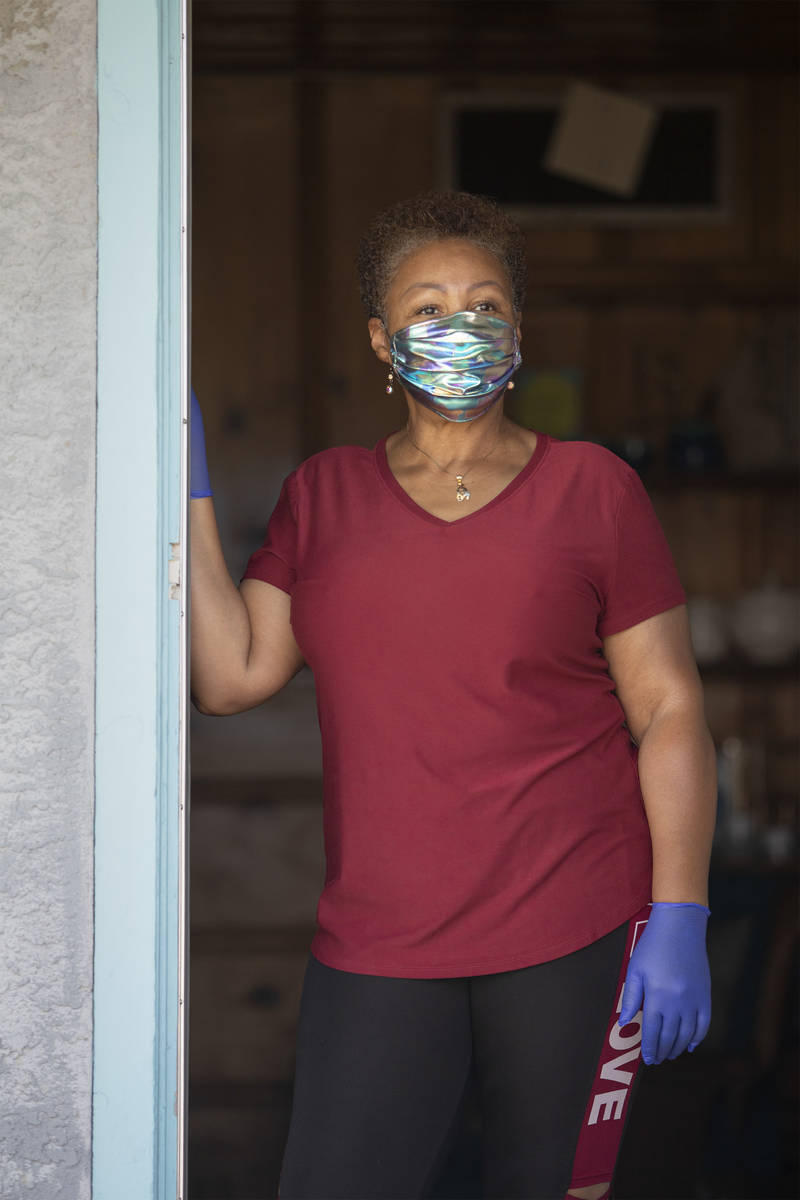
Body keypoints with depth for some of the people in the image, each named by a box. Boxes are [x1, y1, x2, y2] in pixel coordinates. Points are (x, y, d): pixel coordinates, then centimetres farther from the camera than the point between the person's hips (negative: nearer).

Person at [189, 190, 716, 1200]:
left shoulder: (589, 489, 3)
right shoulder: (323, 495, 11)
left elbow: (670, 709, 0)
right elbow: (231, 677, 3)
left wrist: (678, 917, -8)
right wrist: (188, 499, -1)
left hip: (573, 939, -2)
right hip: (376, 950, 2)